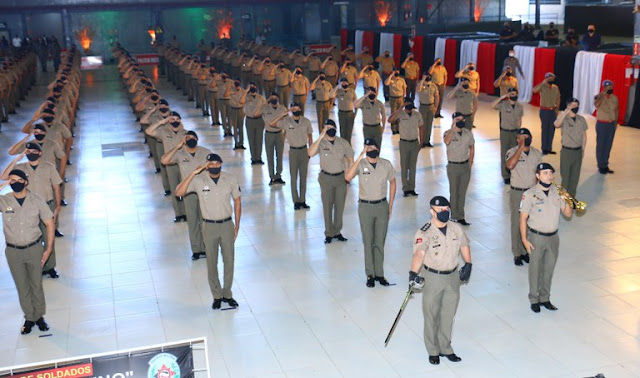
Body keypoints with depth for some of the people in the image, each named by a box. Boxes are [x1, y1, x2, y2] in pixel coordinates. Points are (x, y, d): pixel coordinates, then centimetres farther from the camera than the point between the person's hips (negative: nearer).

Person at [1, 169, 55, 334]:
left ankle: (39, 316, 29)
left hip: (34, 249, -1)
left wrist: (48, 249, -6)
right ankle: (29, 318, 28)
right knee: (22, 287, 13)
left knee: (36, 285, 12)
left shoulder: (37, 201, -7)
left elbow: (49, 224, -2)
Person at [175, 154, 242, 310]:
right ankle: (217, 296, 24)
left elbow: (237, 200, 5)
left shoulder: (230, 179, -5)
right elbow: (179, 192, -22)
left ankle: (227, 294, 26)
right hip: (209, 226, -1)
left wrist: (237, 225, 3)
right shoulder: (198, 180, -10)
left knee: (229, 260, 9)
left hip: (227, 225, 1)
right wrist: (193, 173, -27)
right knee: (212, 263, 8)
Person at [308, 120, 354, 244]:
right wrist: (321, 137, -31)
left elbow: (350, 160, 7)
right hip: (326, 178, -2)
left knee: (340, 206, 9)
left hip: (341, 177, 2)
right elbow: (310, 153, -29)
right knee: (327, 206, 5)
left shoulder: (343, 143, -3)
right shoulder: (321, 143, -9)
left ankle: (337, 231, 24)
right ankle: (329, 233, 18)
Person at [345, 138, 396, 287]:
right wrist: (360, 158, -31)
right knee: (368, 242, 6)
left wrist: (390, 204, 7)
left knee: (380, 241, 9)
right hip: (365, 207, -2)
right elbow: (347, 177, -28)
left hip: (382, 206, 2)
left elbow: (392, 181, 11)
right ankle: (370, 274, 16)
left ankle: (379, 273, 19)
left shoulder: (386, 164, -3)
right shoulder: (360, 164, -10)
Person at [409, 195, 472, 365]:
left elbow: (464, 245, 15)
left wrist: (468, 265, 8)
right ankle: (433, 351, 28)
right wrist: (413, 273, -49)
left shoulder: (456, 228, -2)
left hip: (453, 278, 4)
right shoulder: (425, 233, -19)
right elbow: (419, 253, -34)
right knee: (431, 316, 9)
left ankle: (445, 348, 35)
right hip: (432, 278, -4)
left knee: (448, 315, 16)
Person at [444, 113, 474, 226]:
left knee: (462, 192, 10)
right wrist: (453, 128, -35)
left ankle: (460, 217, 18)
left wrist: (470, 163, 9)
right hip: (453, 166, -4)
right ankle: (454, 217, 11)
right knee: (454, 192, 2)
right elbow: (447, 141, -34)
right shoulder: (449, 133, -10)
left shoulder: (468, 133, 3)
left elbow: (471, 148, 15)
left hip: (465, 166, 4)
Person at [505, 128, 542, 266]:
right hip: (517, 193, -4)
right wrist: (521, 148, -29)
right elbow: (510, 165, -33)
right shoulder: (512, 152, -11)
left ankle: (526, 250, 25)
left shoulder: (537, 153, 3)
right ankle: (517, 253, 16)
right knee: (517, 224, 4)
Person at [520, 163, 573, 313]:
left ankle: (545, 298, 29)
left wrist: (567, 200, -14)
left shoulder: (557, 192, 2)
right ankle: (534, 299, 21)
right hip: (536, 237, -4)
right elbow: (523, 218, -9)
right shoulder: (530, 194, -11)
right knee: (535, 269, 7)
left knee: (549, 269, 14)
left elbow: (568, 214, 5)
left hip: (553, 237, 4)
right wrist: (524, 240, -12)